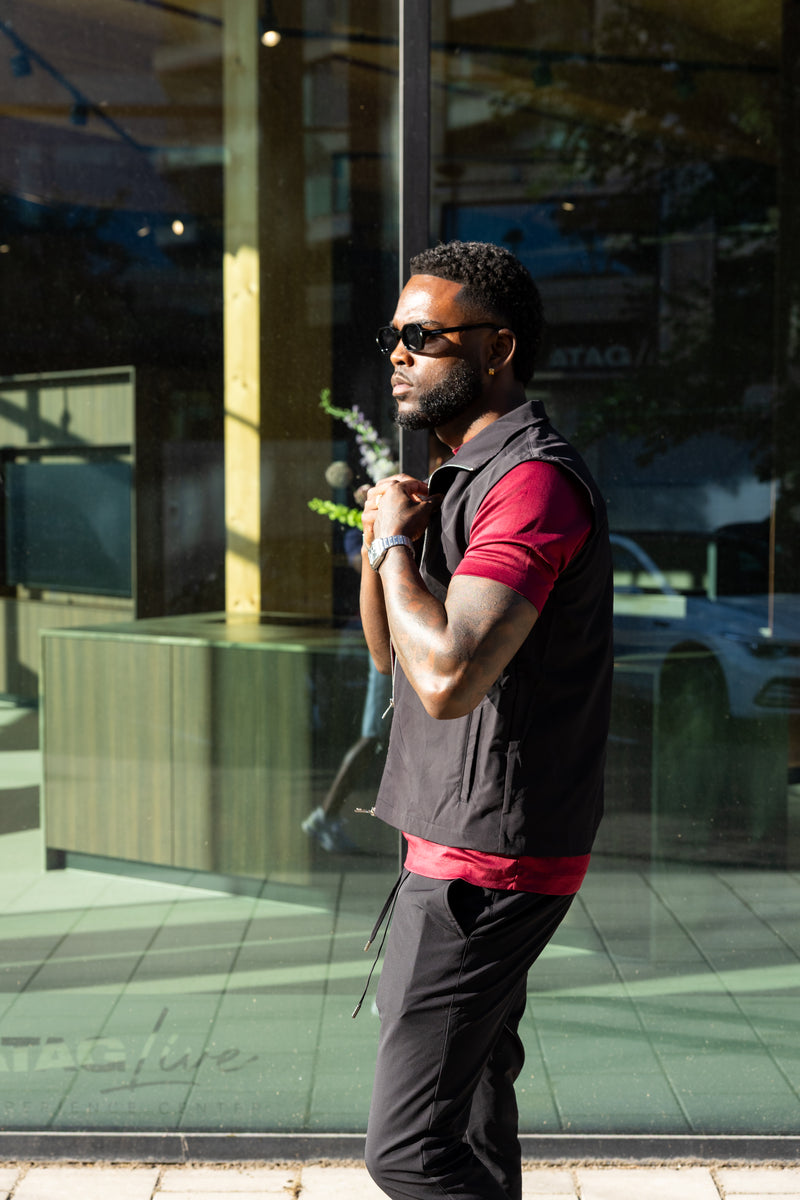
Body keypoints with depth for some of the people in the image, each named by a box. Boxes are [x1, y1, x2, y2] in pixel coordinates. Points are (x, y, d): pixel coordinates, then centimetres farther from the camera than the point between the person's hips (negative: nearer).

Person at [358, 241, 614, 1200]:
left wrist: (396, 542, -15)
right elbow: (392, 652, 18)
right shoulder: (469, 475, 15)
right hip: (471, 847, 11)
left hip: (486, 860, -11)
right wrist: (381, 541, 0)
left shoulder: (534, 480, -19)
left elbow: (448, 675, -31)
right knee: (473, 1102, 20)